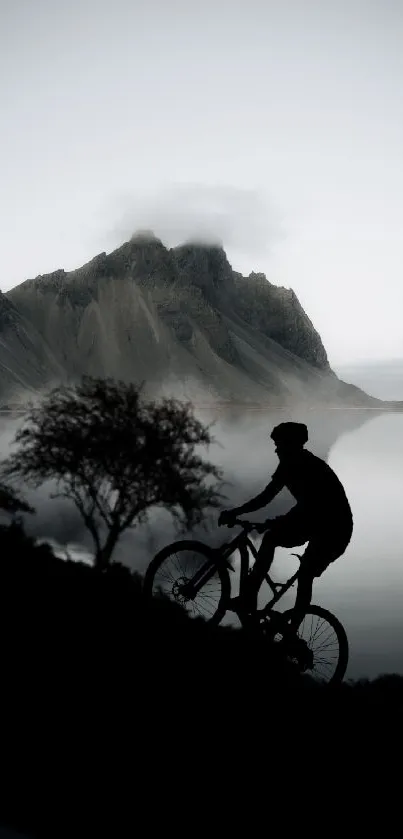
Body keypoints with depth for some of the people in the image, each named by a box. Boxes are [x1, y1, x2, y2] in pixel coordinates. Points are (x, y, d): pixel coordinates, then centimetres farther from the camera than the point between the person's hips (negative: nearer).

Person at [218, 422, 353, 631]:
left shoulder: (313, 468, -25)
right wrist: (234, 512, -8)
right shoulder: (289, 465, -1)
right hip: (313, 519, 8)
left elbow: (306, 504, -34)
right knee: (270, 537, -11)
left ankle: (291, 631, -6)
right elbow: (266, 496, 0)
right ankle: (249, 598, -13)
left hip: (335, 527, -8)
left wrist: (277, 522, -43)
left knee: (305, 575, -14)